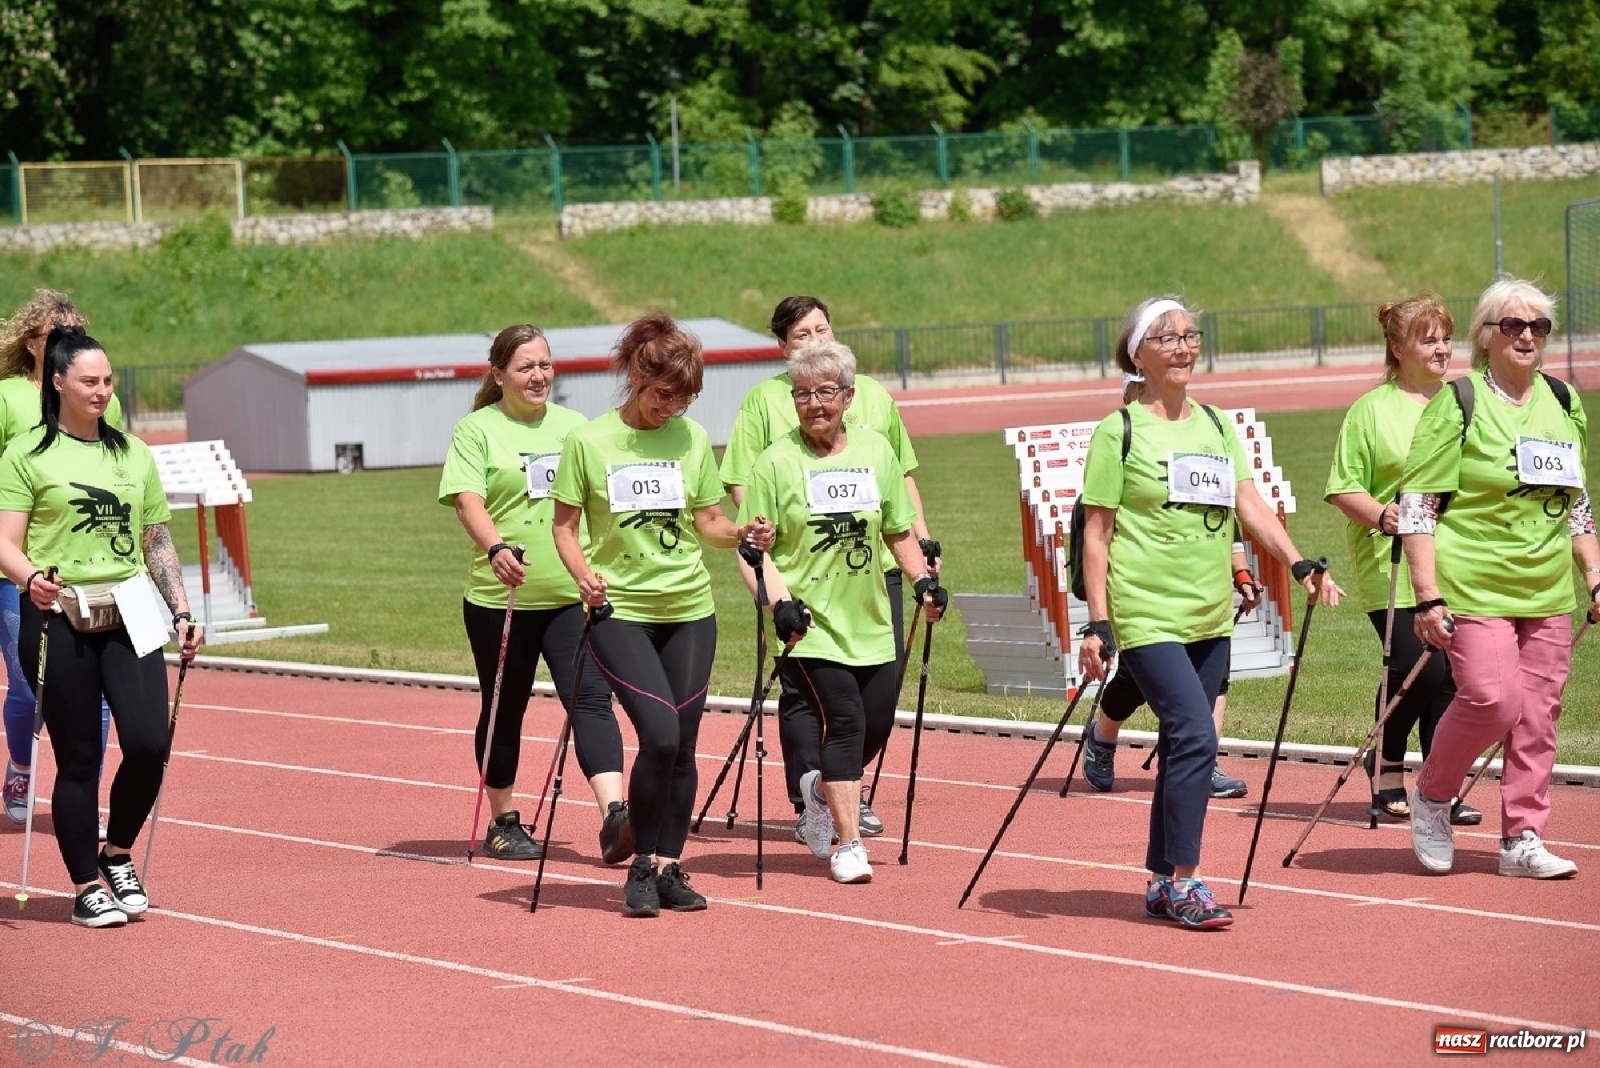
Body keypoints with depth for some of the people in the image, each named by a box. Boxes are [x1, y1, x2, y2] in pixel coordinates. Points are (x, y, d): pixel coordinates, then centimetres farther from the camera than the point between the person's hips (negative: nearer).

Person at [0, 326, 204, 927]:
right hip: (59, 621, -4)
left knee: (149, 743, -10)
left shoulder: (133, 453, 15)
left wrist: (183, 612, 13)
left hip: (129, 617, 4)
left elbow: (157, 542, 19)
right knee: (78, 758, 0)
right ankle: (86, 888, 11)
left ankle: (118, 852, 15)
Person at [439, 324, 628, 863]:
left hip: (573, 596, 2)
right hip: (501, 598, -2)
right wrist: (496, 548, -32)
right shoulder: (476, 430, -1)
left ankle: (615, 816, -22)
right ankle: (502, 824, 22)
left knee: (591, 699, -11)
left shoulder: (574, 426, 12)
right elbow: (468, 500, -14)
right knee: (504, 711, 9)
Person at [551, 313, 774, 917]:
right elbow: (564, 524, 1)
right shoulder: (588, 442, -4)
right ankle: (642, 867, -1)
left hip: (689, 611, 4)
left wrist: (743, 534, -8)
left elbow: (708, 521, 12)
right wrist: (583, 573, -17)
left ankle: (671, 867, 16)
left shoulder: (692, 438, 5)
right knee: (660, 735, -16)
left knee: (682, 744, 3)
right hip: (619, 612, -4)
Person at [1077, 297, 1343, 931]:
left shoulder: (1215, 425, 13)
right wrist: (1097, 624, -11)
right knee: (1196, 736, -16)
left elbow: (1251, 506, 9)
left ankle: (1162, 883, 19)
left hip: (1210, 617, 6)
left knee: (1184, 747, 9)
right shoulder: (1119, 433, -4)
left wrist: (1299, 564, -6)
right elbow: (1096, 534, -5)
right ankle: (1183, 883, -9)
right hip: (1148, 616, -6)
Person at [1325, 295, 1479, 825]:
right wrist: (1379, 514, -20)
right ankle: (1386, 768, 11)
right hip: (1391, 567, -4)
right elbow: (1343, 488, -3)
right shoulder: (1371, 410, -1)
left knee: (1451, 674, 0)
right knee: (1415, 666, -12)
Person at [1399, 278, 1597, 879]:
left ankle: (1522, 839, 12)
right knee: (1491, 699, -16)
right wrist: (1428, 597, -13)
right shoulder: (1458, 403, -5)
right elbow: (1417, 506, -8)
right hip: (1473, 588, -5)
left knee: (1538, 715, 2)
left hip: (1547, 596, 6)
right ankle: (1431, 797, 9)